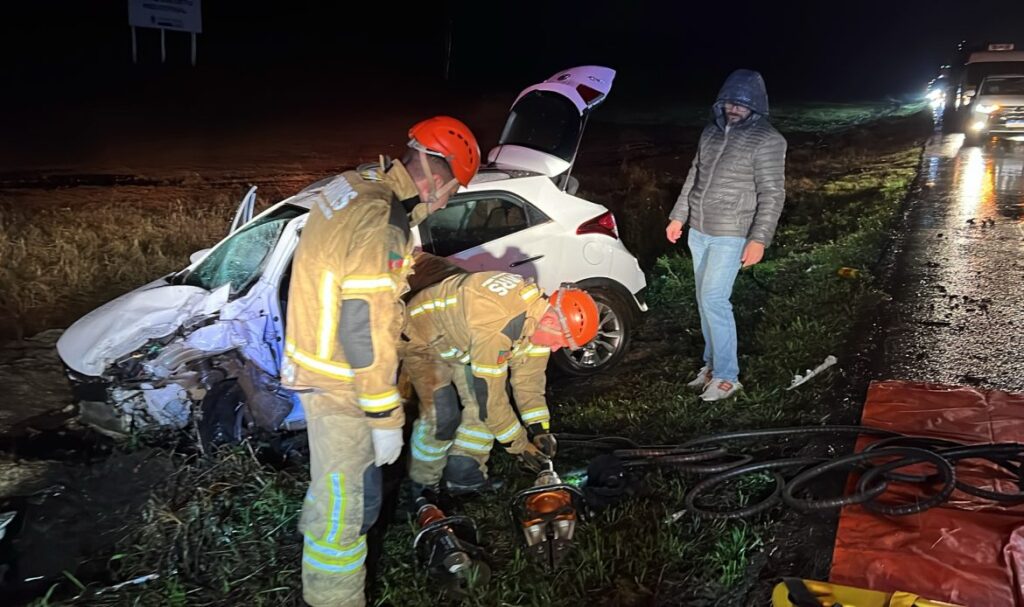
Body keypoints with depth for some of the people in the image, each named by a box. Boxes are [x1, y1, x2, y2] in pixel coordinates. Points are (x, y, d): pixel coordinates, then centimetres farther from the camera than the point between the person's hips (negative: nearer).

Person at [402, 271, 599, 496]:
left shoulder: (541, 310, -16)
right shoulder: (496, 328, -42)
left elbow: (528, 377, -6)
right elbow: (489, 394, -33)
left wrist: (540, 429, -10)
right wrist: (519, 444, -22)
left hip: (460, 341, 8)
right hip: (424, 341, -8)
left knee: (481, 405, -3)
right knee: (442, 416, -16)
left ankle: (463, 477, 12)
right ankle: (423, 485, 7)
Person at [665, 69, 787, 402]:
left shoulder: (767, 141, -12)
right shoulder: (712, 131, 8)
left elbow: (772, 194, -14)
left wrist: (759, 239, -21)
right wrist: (678, 216, 16)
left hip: (731, 235, -7)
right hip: (698, 231, 7)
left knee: (714, 300, -12)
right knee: (706, 299, 11)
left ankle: (727, 376, -2)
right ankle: (712, 363, 24)